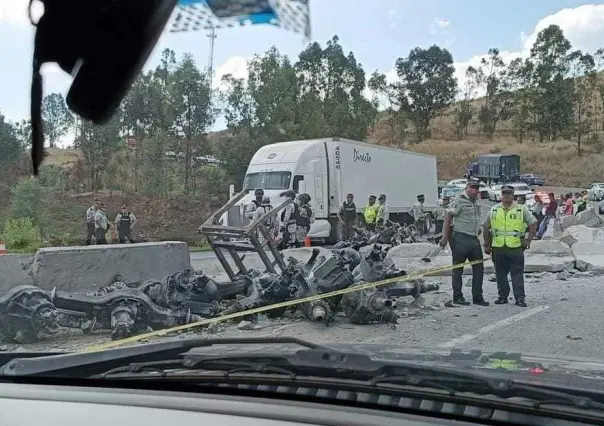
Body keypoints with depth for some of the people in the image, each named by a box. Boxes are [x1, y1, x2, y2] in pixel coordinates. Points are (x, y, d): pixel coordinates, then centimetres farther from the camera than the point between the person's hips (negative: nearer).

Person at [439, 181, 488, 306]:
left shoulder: (477, 201, 13)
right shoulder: (459, 200, -11)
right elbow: (448, 218, -13)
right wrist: (445, 237, -17)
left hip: (474, 239, 8)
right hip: (460, 238, -8)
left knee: (479, 268, 8)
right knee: (458, 268, 2)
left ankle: (477, 297, 16)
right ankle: (457, 297, 9)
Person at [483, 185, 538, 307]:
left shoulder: (522, 209, 4)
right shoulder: (494, 210, 11)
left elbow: (533, 224, 8)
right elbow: (486, 227, 17)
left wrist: (528, 240, 0)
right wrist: (487, 244, 13)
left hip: (516, 247, -3)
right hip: (498, 247, 3)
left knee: (517, 274, -3)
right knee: (500, 274, 8)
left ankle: (519, 298, 1)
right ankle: (502, 296, 19)